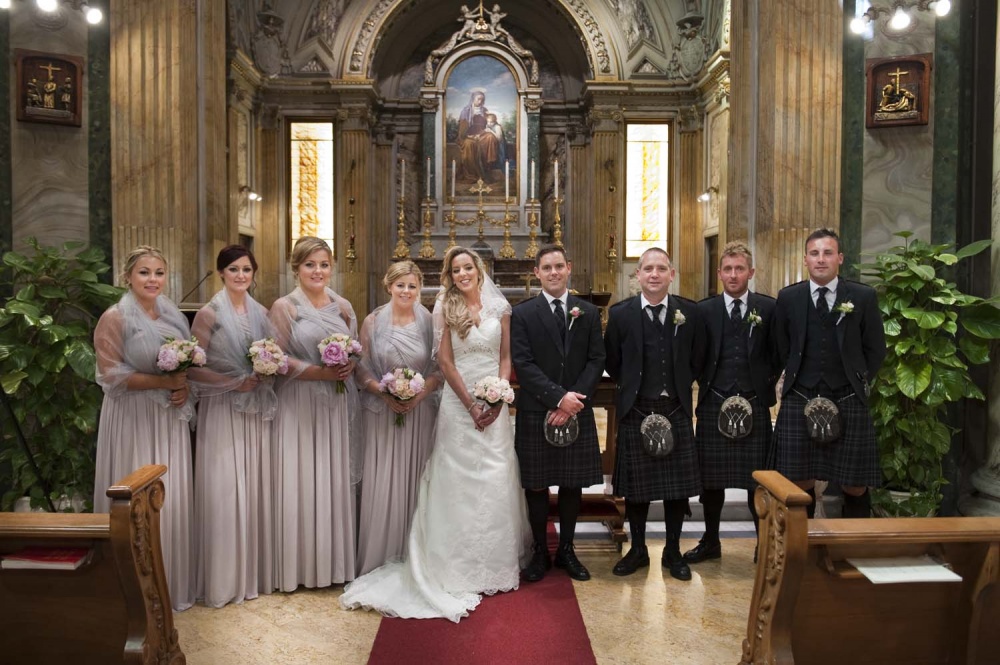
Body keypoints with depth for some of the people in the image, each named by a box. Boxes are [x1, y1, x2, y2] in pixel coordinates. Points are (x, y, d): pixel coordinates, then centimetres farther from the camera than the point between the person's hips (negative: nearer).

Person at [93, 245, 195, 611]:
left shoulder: (173, 315, 11)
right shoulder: (115, 318, -7)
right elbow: (112, 375, -12)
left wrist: (185, 388, -3)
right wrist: (163, 381, -18)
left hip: (171, 418, 5)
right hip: (134, 419, -5)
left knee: (174, 496, 8)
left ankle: (174, 581, 22)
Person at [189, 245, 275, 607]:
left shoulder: (261, 312, 8)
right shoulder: (209, 314, -7)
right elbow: (192, 368, -10)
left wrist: (269, 372, -5)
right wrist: (235, 382, -17)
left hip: (257, 411, 5)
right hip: (222, 411, -5)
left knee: (255, 487, 10)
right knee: (224, 490, -2)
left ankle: (255, 571, 23)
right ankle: (223, 578, 12)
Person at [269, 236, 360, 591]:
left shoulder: (343, 307, 9)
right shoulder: (284, 307, -3)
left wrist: (349, 366, -8)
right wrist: (320, 372, -17)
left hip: (336, 406, 4)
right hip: (299, 405, -4)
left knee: (335, 480, 8)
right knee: (300, 481, 0)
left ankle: (333, 561, 20)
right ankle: (298, 565, 14)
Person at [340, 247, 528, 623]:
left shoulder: (499, 306, 5)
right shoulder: (445, 308, -1)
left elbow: (506, 356, 6)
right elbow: (445, 360, -4)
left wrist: (498, 399, -6)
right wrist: (471, 405, -9)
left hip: (495, 402, 2)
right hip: (459, 402, -2)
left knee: (497, 478, 6)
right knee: (458, 480, 2)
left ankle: (496, 562, 23)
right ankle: (462, 567, 15)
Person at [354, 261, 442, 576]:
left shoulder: (429, 322, 1)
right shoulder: (373, 321, 1)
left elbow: (439, 368, 2)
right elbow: (362, 369, 1)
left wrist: (420, 393, -14)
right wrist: (385, 394, -15)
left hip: (421, 413, 1)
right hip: (382, 412, 0)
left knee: (416, 480, 5)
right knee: (381, 483, 0)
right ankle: (379, 558, 14)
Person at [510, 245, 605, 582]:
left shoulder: (589, 312, 7)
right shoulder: (522, 314, -1)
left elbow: (596, 361, 1)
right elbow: (523, 364, -8)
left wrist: (574, 400, -11)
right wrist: (559, 397, -17)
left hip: (578, 412, 2)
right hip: (536, 413, -2)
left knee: (573, 484, 10)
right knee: (536, 486, 6)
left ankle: (566, 550, 26)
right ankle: (540, 552, 21)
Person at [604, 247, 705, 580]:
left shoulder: (689, 312, 0)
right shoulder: (621, 313, -3)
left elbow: (697, 360, 10)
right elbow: (612, 362, 5)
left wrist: (679, 387, 7)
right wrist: (632, 387, 5)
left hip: (676, 411, 1)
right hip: (635, 412, -1)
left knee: (678, 486, 9)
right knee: (635, 486, 9)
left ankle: (673, 552, 26)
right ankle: (638, 550, 26)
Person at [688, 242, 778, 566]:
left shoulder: (769, 308, 1)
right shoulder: (704, 310, 2)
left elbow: (778, 355, 7)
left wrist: (766, 384, -1)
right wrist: (706, 384, 0)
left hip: (755, 405, -1)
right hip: (713, 404, 1)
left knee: (758, 478, 6)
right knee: (711, 477, 10)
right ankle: (711, 542, 25)